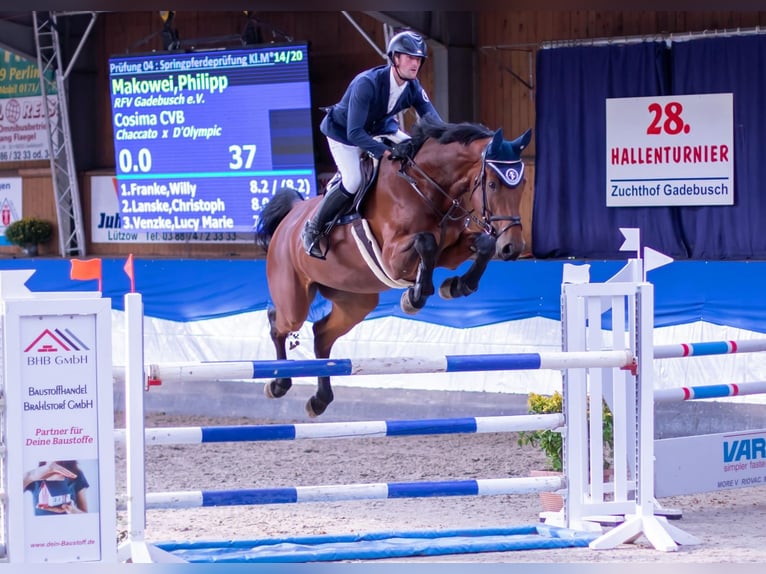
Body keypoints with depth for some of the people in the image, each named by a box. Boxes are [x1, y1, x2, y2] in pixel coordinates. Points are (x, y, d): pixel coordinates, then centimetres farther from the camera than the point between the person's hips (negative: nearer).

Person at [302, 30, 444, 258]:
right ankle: (313, 230, -4)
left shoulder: (413, 88, -18)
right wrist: (387, 152, -51)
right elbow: (354, 133, -42)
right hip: (342, 132, -7)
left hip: (380, 128, 7)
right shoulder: (367, 84, -38)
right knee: (352, 182, -24)